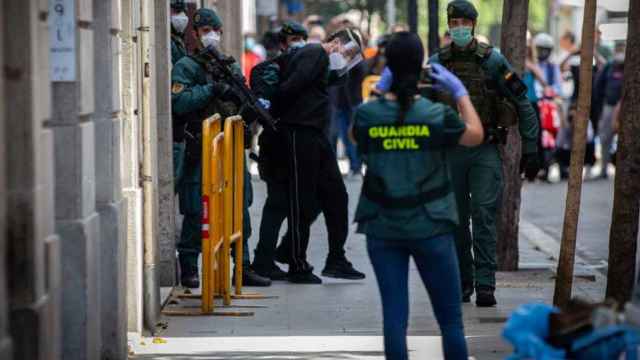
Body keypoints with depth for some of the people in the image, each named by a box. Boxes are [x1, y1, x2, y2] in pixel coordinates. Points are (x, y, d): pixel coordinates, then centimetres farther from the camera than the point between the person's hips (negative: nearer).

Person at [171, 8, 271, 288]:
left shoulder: (231, 66, 16)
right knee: (196, 213, -3)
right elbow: (180, 102, -15)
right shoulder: (186, 67, -2)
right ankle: (188, 270, 4)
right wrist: (212, 89, -18)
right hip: (201, 149, -6)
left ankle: (243, 269, 14)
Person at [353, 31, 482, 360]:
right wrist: (460, 92, 16)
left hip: (383, 230, 2)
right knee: (450, 317, 8)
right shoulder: (437, 116, -11)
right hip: (430, 228, -1)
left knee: (394, 315, 4)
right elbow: (476, 135, 8)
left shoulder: (367, 115, -7)